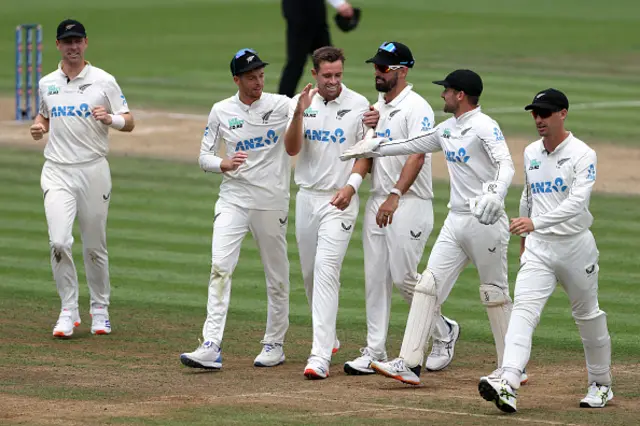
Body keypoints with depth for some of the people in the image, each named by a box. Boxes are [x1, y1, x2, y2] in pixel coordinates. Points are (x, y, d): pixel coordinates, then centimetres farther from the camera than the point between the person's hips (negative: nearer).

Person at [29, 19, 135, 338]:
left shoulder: (104, 81, 0)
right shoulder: (46, 84, 9)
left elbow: (129, 123, 1)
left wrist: (110, 118, -21)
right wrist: (39, 126, 3)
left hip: (93, 170, -1)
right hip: (57, 171, 1)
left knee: (95, 246, 6)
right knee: (59, 242, -14)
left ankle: (99, 309, 23)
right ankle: (68, 311, -3)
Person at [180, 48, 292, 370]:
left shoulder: (280, 105, -2)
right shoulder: (221, 111, 3)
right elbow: (204, 157, 5)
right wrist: (224, 164, -16)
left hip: (272, 202, 0)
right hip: (233, 199, 1)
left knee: (277, 275, 8)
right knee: (220, 266, -14)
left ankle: (274, 344, 24)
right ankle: (211, 348, -20)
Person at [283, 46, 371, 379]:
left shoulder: (359, 105, -5)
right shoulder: (301, 103, 3)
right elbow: (291, 149, -7)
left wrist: (352, 186, -17)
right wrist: (299, 114, -23)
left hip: (340, 201, -5)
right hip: (307, 197, 5)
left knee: (326, 270, -17)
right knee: (310, 273, 13)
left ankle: (320, 357, -23)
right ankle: (327, 338, 34)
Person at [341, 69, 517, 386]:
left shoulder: (484, 127, -13)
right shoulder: (448, 129, 14)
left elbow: (505, 164, -26)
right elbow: (413, 145, 28)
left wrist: (495, 195, -45)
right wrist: (371, 148, 31)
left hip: (485, 222, -9)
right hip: (456, 220, 9)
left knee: (495, 293, 0)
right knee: (428, 285, 0)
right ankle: (409, 363, -3)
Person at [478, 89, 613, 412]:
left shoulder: (582, 155, -12)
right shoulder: (531, 153, 9)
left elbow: (577, 203, -25)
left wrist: (536, 222, -36)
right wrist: (524, 241, 25)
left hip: (575, 246, -4)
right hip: (538, 248, 4)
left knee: (588, 316, 11)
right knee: (523, 310, -16)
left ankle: (601, 385, 30)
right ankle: (507, 384, -33)